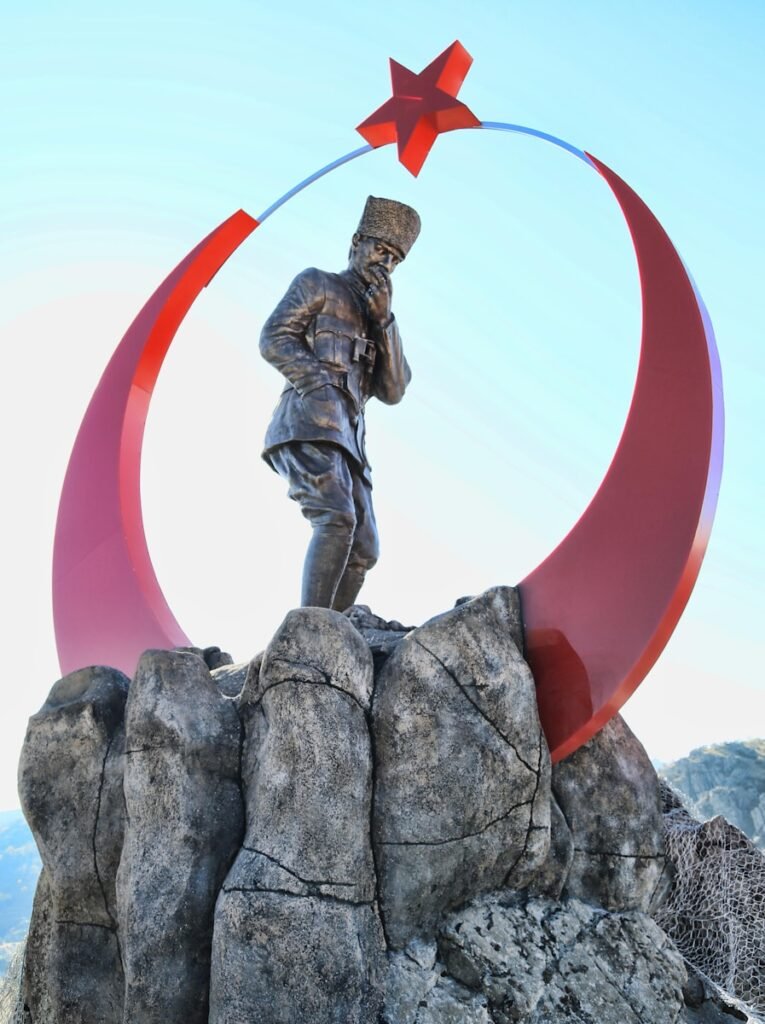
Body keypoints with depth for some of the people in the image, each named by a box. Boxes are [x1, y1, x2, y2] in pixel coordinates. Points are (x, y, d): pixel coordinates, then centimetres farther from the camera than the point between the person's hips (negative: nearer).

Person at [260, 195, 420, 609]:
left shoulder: (376, 319, 30)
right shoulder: (316, 283, 14)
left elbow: (392, 391, 15)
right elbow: (273, 339, -2)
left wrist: (383, 319, 5)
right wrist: (319, 385, -16)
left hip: (346, 437, 8)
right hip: (309, 423, -7)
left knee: (363, 551, 1)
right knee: (337, 519, -28)